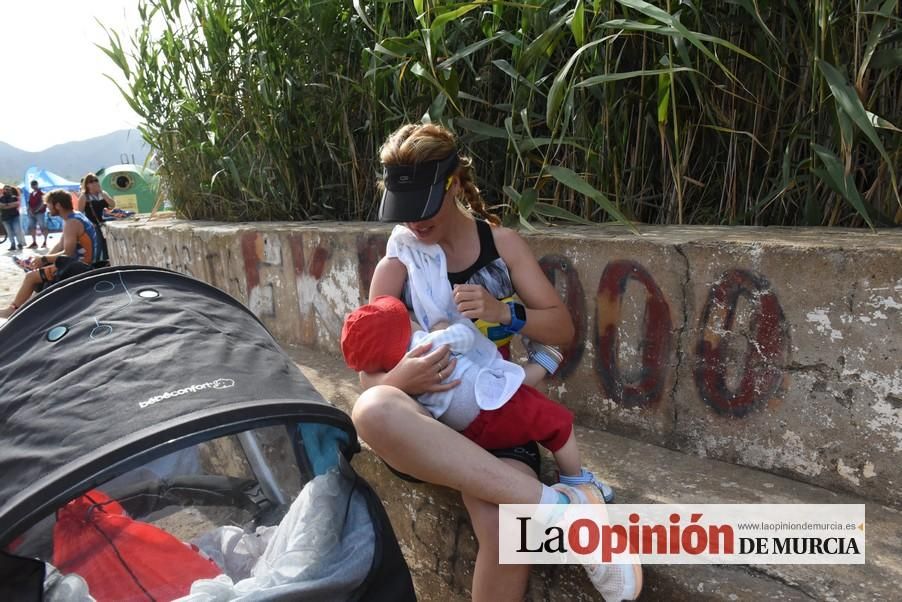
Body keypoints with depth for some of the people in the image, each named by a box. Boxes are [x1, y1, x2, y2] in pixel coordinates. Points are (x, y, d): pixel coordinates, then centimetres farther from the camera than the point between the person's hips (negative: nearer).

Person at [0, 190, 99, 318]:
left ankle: (13, 309, 11)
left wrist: (44, 259, -12)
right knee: (37, 270, 21)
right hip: (77, 262, 10)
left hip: (78, 266, -10)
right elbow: (60, 245, 15)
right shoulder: (73, 217, 10)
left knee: (31, 276, -6)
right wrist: (44, 259, 4)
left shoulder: (72, 223, -21)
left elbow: (68, 253, -25)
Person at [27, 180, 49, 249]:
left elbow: (43, 203, -13)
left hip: (40, 212, -8)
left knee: (43, 227, -5)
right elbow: (29, 203, 17)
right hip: (32, 213, 8)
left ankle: (45, 242, 0)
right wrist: (30, 210, 0)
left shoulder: (41, 193, -6)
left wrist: (36, 210, -18)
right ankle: (34, 242, 14)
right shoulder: (31, 194, 16)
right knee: (31, 227, 7)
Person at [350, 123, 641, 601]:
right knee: (372, 411, -38)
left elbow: (562, 328, 5)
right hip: (429, 427, 0)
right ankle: (554, 504, -36)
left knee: (503, 526, -34)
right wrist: (402, 380, -26)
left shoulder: (501, 243, 5)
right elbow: (370, 383, -2)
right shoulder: (395, 268, 1)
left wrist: (504, 313, -15)